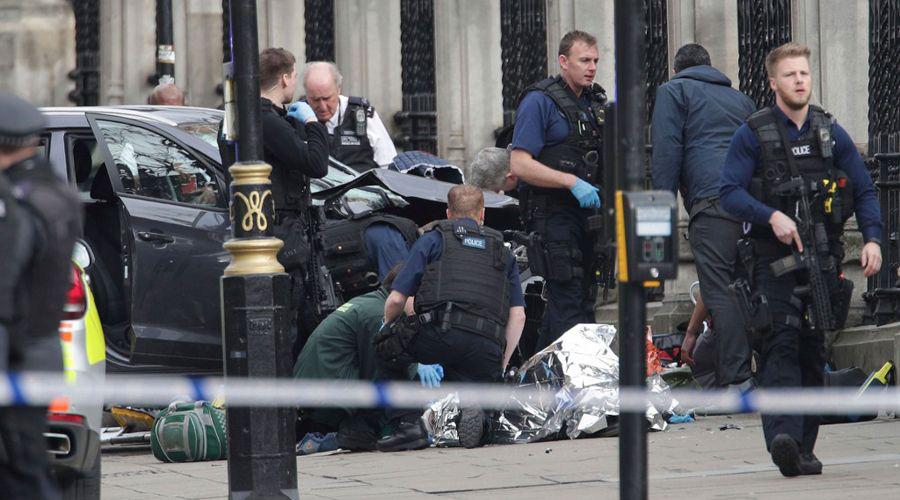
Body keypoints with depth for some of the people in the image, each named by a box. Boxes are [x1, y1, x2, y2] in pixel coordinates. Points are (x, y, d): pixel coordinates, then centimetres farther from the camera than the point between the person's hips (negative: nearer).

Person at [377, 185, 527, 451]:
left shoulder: (432, 240, 18)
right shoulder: (502, 251, 28)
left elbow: (396, 300, 11)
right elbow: (518, 315, 18)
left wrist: (387, 329, 32)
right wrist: (501, 366, 23)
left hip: (440, 332, -3)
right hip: (487, 347, 3)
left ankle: (409, 424, 4)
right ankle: (471, 407, -19)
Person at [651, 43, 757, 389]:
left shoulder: (673, 91, 13)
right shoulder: (740, 99, 32)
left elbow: (666, 150, 1)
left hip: (712, 201, -6)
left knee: (720, 291, -11)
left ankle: (735, 380, -20)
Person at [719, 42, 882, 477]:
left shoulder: (832, 134, 11)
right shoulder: (752, 134, 0)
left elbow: (864, 192, 12)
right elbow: (729, 192, -7)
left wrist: (872, 238, -3)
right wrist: (772, 217, -22)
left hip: (824, 258, 4)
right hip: (774, 258, -4)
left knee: (813, 352, 6)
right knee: (781, 345, -17)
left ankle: (803, 449, 12)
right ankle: (783, 438, -30)